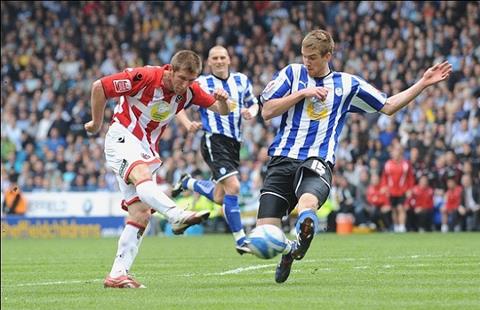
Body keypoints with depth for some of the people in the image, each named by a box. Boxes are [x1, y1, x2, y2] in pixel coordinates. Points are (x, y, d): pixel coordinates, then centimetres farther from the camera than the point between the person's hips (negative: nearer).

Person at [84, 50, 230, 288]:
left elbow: (221, 110, 2)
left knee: (141, 213, -3)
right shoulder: (145, 77, -18)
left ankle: (117, 274, -2)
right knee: (142, 175, -37)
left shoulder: (189, 90, -1)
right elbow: (99, 86, -13)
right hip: (122, 137, -7)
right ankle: (177, 215, -62)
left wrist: (222, 100, -22)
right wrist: (97, 123, -3)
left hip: (147, 149, 7)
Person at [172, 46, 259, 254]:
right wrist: (188, 124, -14)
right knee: (233, 186, -21)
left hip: (234, 142, 6)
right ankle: (240, 240, -14)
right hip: (214, 140, -6)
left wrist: (251, 111, -2)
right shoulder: (202, 83, -1)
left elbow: (253, 103, 22)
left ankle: (187, 183, 40)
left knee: (219, 197, 11)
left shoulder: (241, 80, 11)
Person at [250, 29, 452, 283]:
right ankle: (286, 251, 23)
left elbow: (389, 106, 20)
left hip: (317, 162, -2)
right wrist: (303, 94, -4)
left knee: (307, 202, -40)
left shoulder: (348, 84, 13)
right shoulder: (292, 73, 12)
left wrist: (423, 83, 13)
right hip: (282, 158, 2)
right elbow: (267, 111, 5)